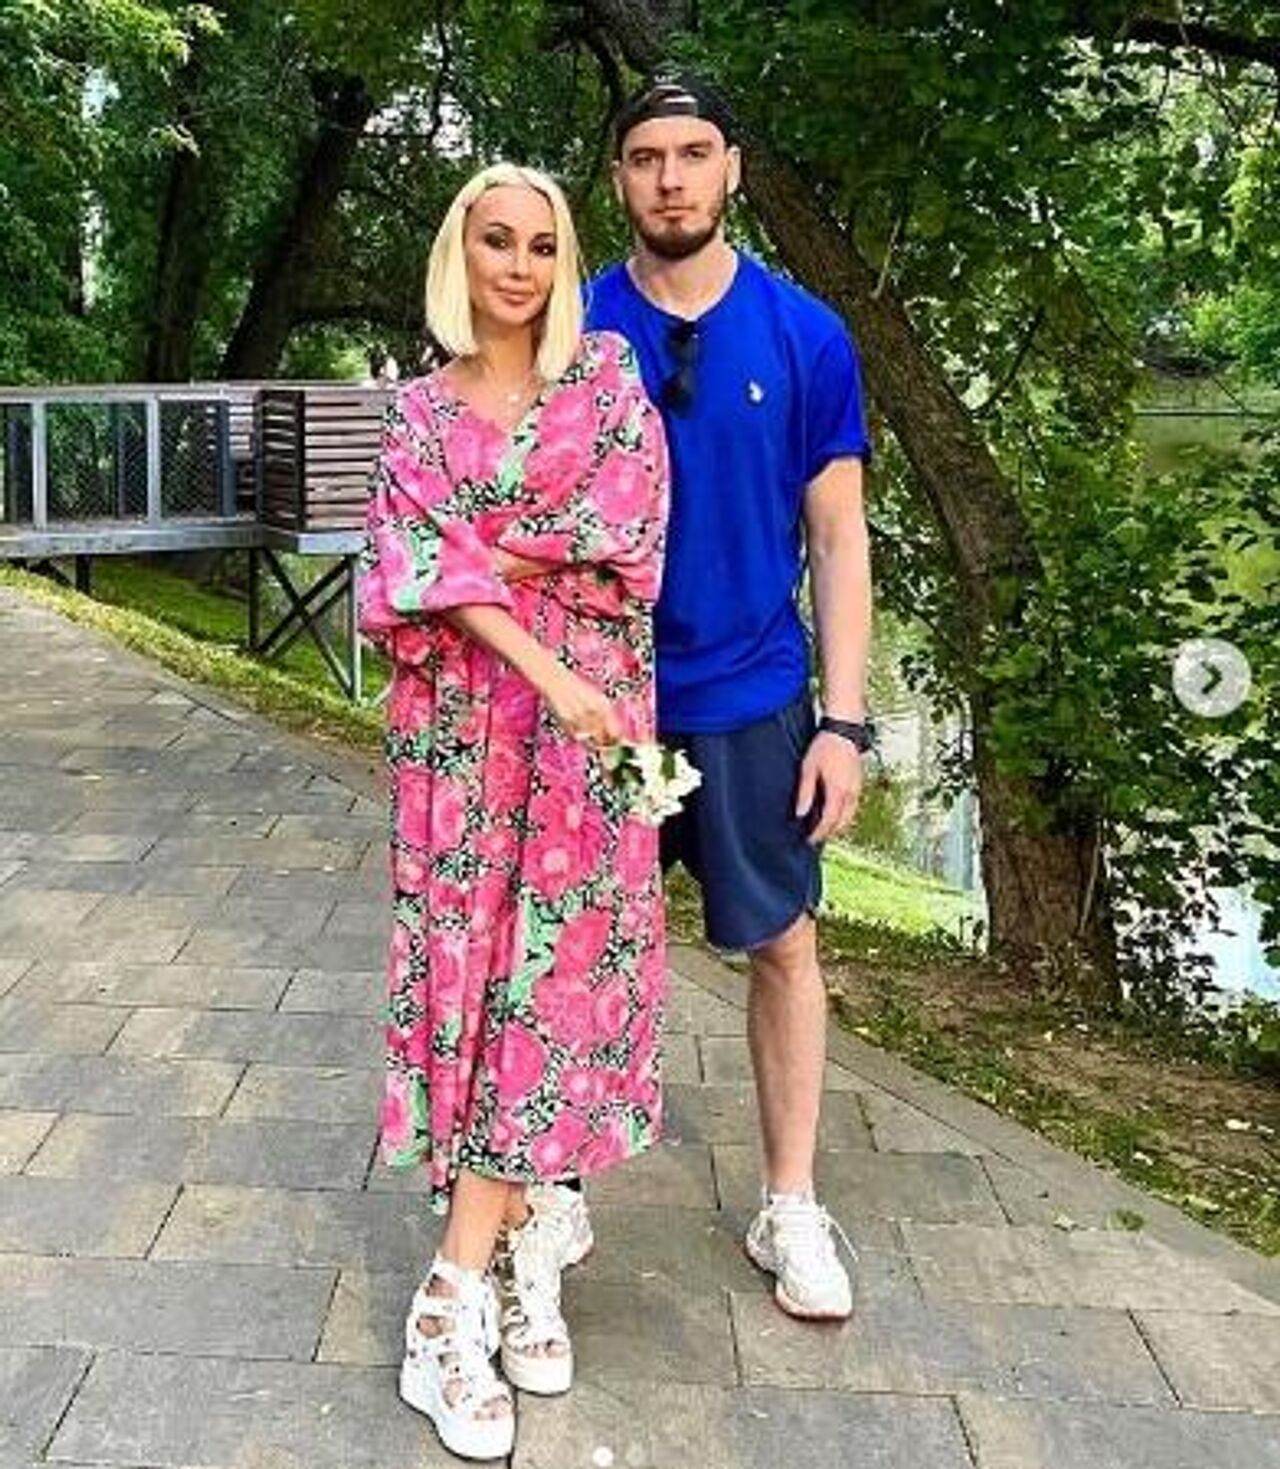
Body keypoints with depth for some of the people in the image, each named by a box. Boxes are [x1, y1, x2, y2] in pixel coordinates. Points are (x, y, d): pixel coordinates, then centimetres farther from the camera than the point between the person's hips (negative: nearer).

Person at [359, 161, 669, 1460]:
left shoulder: (605, 372, 8)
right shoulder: (422, 411, 10)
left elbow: (624, 533, -5)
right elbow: (416, 569, -4)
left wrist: (478, 547, -6)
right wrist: (546, 672, -17)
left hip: (589, 713, -1)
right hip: (462, 717, 2)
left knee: (553, 961, -5)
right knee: (473, 955, -2)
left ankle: (457, 1299, 0)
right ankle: (520, 1245, 10)